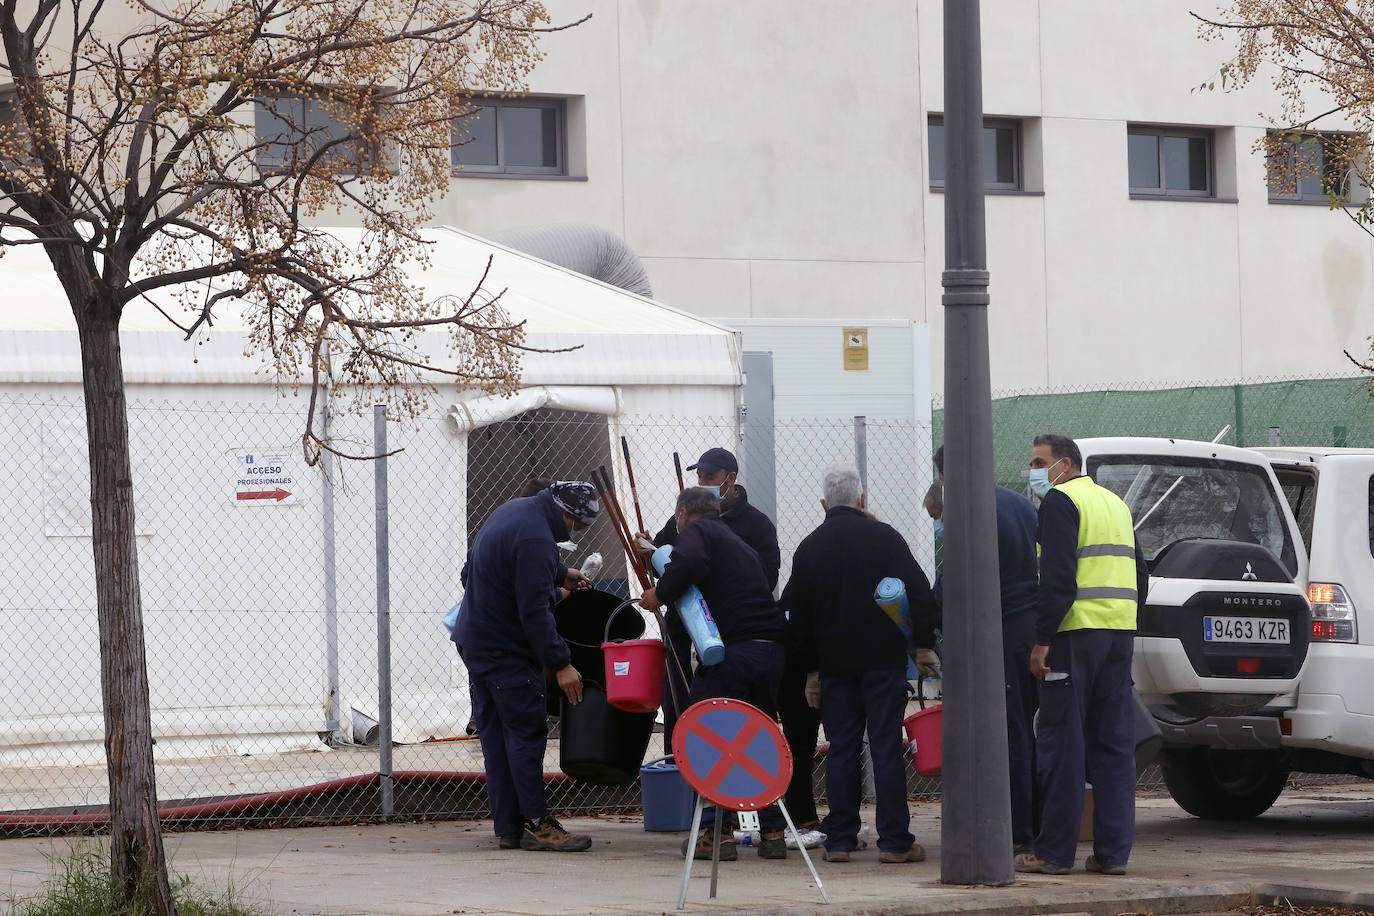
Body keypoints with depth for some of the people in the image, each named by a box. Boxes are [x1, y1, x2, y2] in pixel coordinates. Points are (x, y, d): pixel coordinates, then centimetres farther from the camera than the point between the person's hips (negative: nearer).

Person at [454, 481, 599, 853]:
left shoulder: (516, 511, 10)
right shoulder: (535, 539, -23)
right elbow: (535, 613, -24)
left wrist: (561, 574, 35)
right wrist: (561, 664, -21)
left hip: (474, 638, 10)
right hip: (505, 650, -10)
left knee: (494, 735, 10)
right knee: (527, 732, -6)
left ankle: (508, 827, 12)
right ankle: (536, 824, -6)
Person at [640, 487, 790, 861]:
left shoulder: (696, 531, 5)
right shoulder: (742, 545, 28)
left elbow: (687, 563, -17)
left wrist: (660, 593, -2)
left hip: (733, 649, -7)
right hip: (772, 650, 7)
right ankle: (772, 831, 13)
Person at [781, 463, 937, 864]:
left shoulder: (809, 548, 5)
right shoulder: (884, 538, -4)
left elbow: (796, 613, 9)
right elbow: (919, 594, -6)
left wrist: (812, 666, 16)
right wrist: (924, 645, 3)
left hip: (834, 662, 2)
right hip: (884, 657, -2)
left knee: (841, 748, 6)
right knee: (887, 746, -1)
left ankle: (839, 839, 5)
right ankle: (894, 840, -3)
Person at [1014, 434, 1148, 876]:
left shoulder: (1060, 501, -6)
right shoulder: (1115, 503, 21)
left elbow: (1058, 577, -15)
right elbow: (1139, 577, 24)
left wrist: (1042, 640, -16)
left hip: (1076, 634, -8)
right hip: (1120, 634, 8)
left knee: (1061, 744, -4)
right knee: (1113, 744, 8)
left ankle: (1053, 852, -3)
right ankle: (1113, 851, 6)